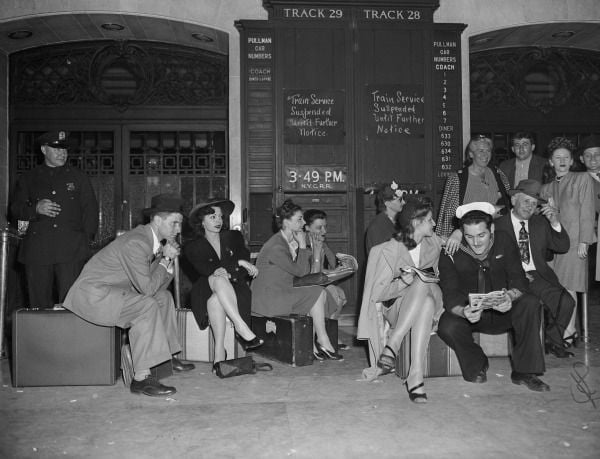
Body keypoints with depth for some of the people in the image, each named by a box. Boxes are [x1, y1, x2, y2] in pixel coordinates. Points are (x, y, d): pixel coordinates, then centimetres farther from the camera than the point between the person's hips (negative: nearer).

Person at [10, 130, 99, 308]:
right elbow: (15, 209, 15)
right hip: (37, 251, 2)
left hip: (72, 251, -1)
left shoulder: (78, 177, 14)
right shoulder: (29, 179, 16)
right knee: (39, 304, 1)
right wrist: (36, 209, -7)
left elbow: (90, 211, 11)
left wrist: (85, 240, 0)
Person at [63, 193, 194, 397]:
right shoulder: (135, 243, -24)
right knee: (147, 306, -29)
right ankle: (141, 378, -26)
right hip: (92, 294, -10)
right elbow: (147, 288, -26)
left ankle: (167, 356, 19)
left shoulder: (152, 240, 6)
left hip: (113, 289, 11)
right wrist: (165, 260, -15)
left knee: (164, 297, 13)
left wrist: (168, 258, -4)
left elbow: (159, 286, 9)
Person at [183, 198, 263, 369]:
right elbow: (205, 269, -10)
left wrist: (228, 272, -18)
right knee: (219, 279, -37)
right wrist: (238, 263, -17)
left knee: (215, 301, -34)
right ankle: (243, 329, -45)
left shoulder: (234, 237, 17)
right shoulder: (192, 247, 10)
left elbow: (247, 268, 4)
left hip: (234, 290, 1)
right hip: (206, 294, -1)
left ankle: (219, 352, -38)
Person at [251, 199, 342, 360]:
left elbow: (303, 271, 6)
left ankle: (311, 344, -5)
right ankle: (323, 342, -1)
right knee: (318, 293, -13)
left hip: (282, 291, 9)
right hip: (268, 298, -9)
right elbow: (301, 271, -18)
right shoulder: (276, 246, -19)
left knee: (320, 294, -5)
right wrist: (302, 246, -10)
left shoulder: (291, 241, 11)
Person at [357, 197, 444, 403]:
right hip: (395, 309, -3)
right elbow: (376, 293, -10)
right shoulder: (389, 251, -9)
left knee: (423, 288, -36)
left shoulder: (434, 242, 5)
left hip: (428, 304, 3)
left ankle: (415, 375, -40)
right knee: (421, 284, -37)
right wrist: (403, 282, -25)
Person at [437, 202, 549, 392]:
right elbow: (450, 295, -19)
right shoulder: (450, 253, -16)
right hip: (468, 313, -2)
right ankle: (476, 366, 0)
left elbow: (518, 279, -12)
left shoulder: (504, 242, -9)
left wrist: (510, 296, -37)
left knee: (530, 303, -27)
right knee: (447, 326, -32)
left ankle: (524, 371, -15)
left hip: (502, 312, 2)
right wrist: (463, 311, -43)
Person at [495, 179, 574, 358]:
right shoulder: (498, 225, 4)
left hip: (538, 276, 4)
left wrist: (555, 222, -6)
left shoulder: (541, 223, 17)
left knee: (566, 302, -22)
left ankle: (552, 340, 3)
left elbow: (562, 247, 10)